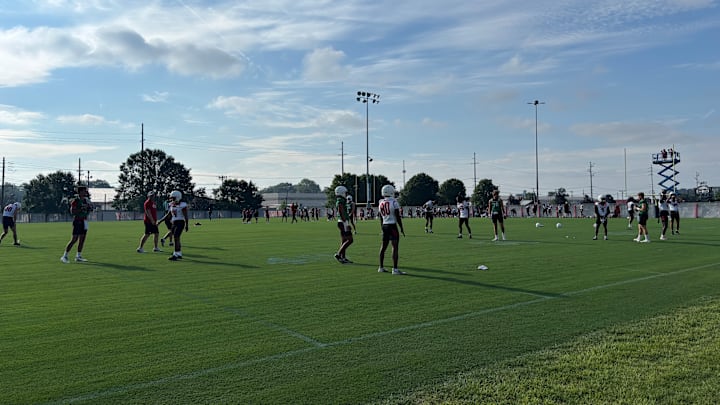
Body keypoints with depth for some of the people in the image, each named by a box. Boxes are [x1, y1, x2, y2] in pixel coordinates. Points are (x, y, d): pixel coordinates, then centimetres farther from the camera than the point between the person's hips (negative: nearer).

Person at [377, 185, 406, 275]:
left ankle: (381, 267, 23)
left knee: (383, 246, 15)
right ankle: (395, 269, -9)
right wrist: (401, 228, -4)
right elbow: (398, 217, -11)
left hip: (385, 226, 7)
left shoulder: (380, 203, 8)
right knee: (395, 247, -6)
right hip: (392, 226, -7)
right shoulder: (394, 202, -11)